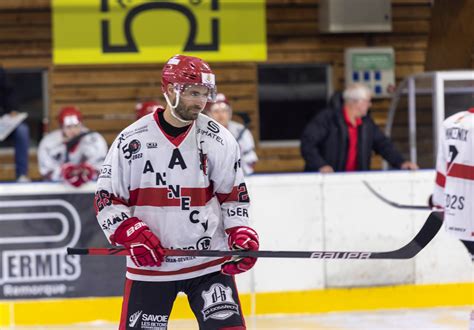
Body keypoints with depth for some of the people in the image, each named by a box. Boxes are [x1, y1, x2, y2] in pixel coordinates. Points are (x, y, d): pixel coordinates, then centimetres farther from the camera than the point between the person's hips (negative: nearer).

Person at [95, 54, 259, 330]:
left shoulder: (219, 140, 0)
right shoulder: (132, 140, -4)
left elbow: (234, 195, 9)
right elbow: (107, 200, 0)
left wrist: (241, 234, -7)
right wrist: (132, 235, -14)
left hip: (209, 262, 0)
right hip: (149, 265, 0)